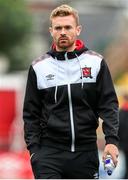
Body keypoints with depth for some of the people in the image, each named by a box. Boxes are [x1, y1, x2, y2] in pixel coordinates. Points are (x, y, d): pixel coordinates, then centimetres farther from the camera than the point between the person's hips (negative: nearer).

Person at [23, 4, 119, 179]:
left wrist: (112, 140, -11)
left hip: (86, 151, 1)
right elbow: (31, 113, 8)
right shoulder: (38, 67, 5)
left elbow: (109, 104, 2)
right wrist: (33, 148, -3)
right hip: (49, 150, -1)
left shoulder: (96, 62, 3)